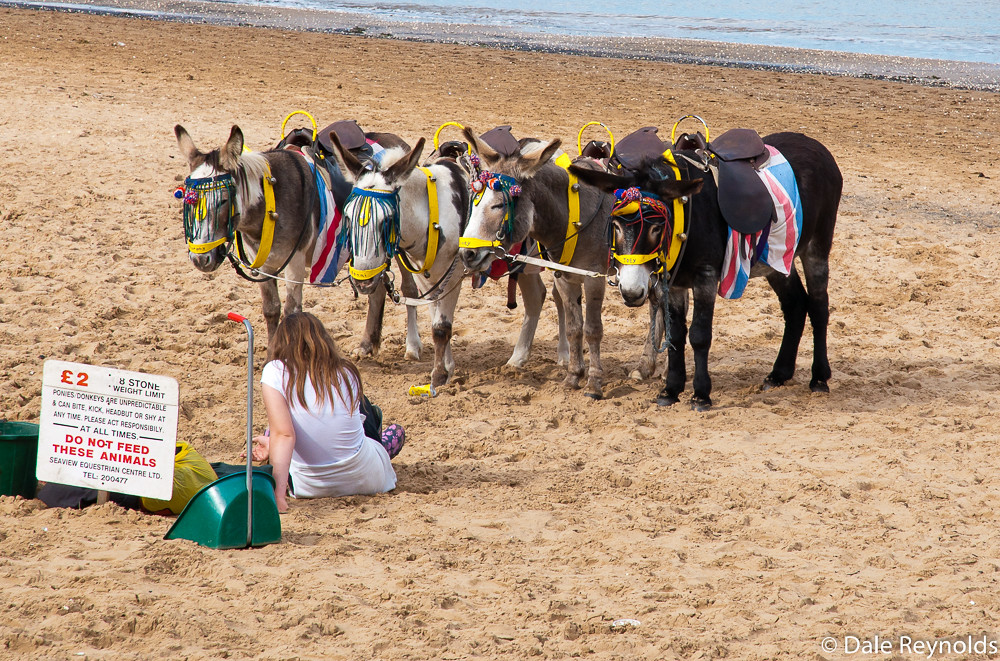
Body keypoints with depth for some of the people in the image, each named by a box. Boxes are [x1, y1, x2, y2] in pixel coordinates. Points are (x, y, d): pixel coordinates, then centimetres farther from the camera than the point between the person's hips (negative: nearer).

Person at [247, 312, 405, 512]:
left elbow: (283, 434, -24)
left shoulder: (275, 372, -13)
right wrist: (272, 445, 18)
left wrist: (278, 495, -30)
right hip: (366, 480, 1)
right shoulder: (347, 372, -2)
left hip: (311, 487, -1)